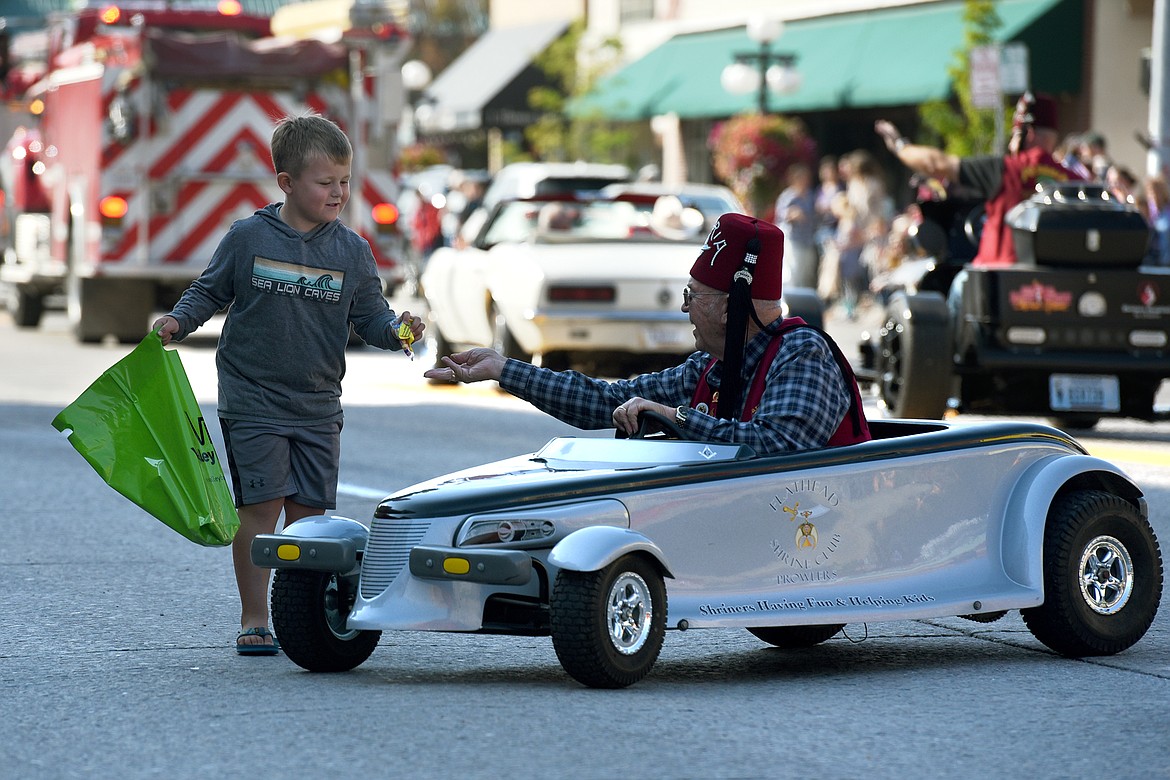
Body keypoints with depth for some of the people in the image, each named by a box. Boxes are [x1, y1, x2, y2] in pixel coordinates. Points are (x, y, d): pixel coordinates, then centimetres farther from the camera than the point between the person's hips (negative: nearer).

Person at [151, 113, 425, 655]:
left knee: (310, 512, 3)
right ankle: (254, 620, 2)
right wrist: (178, 321, -8)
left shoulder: (352, 252, 3)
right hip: (253, 402, -3)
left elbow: (371, 317, 7)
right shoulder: (248, 238, -4)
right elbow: (210, 291, 8)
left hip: (318, 407, 3)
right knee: (261, 507, -7)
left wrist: (396, 330, -13)